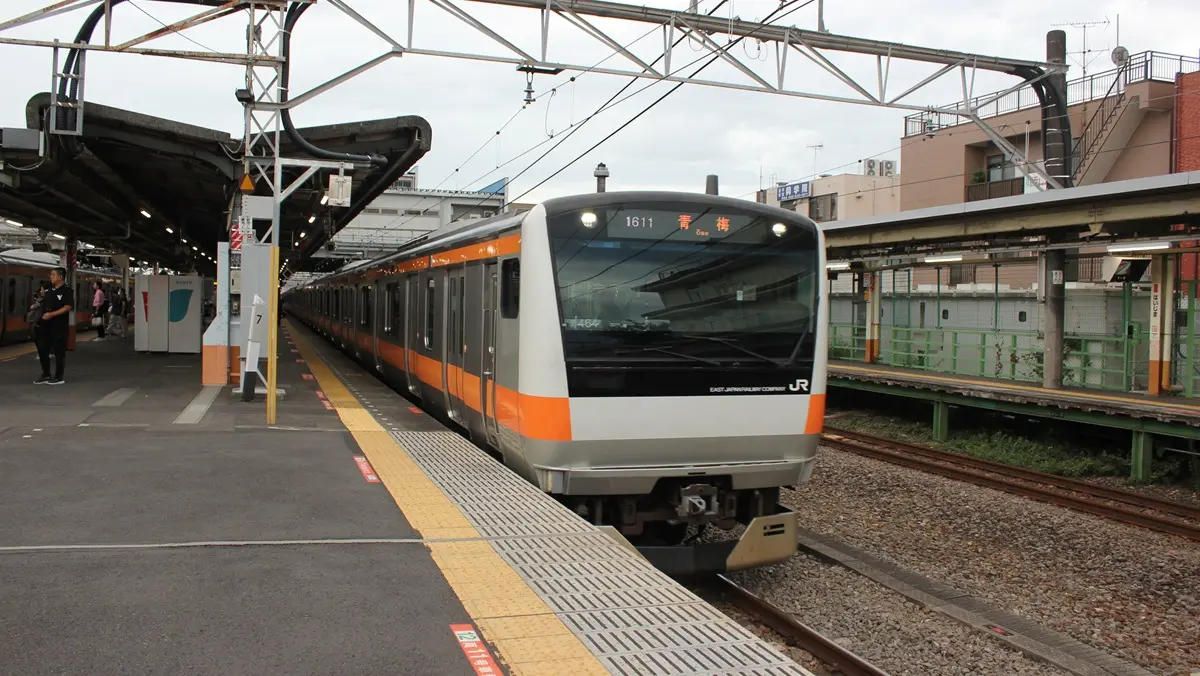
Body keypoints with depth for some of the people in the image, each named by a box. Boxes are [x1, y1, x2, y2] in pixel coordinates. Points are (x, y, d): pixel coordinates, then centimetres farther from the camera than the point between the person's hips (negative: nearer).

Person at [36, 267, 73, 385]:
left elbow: (68, 307, -19)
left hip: (59, 325, -8)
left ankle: (58, 377, 7)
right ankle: (46, 375, 20)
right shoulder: (50, 290, 14)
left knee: (59, 351, -1)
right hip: (46, 324, 8)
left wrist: (51, 314, -23)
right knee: (42, 349, 10)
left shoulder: (66, 290, -9)